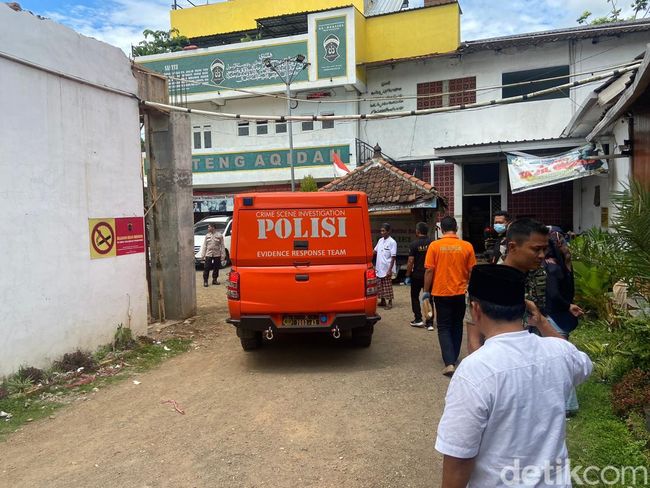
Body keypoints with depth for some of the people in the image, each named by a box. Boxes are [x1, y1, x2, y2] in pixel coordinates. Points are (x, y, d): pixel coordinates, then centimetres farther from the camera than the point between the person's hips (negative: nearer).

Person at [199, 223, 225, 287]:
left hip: (217, 255, -1)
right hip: (208, 254, 1)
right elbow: (204, 246, 9)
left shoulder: (219, 235, -1)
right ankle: (205, 281, 3)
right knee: (206, 268, -3)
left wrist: (223, 255, -6)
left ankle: (215, 280, 22)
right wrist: (202, 255, 4)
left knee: (216, 268, 8)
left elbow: (222, 246, -2)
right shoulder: (207, 235, 7)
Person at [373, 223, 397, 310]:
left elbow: (393, 257, -14)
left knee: (387, 286, 1)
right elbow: (375, 251, 22)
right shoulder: (380, 240, 10)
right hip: (379, 268, 7)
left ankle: (390, 302, 11)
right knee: (380, 286, 13)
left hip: (386, 269, -7)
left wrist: (390, 269, -18)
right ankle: (382, 301, 24)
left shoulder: (392, 242, -11)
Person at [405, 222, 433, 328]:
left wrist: (408, 276, -5)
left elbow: (410, 262, -13)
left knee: (415, 296, 13)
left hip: (417, 275, -3)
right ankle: (430, 322, 9)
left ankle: (418, 319, 9)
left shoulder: (414, 244, -11)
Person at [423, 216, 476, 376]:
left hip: (441, 293, -2)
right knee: (457, 326, 19)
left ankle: (449, 362, -8)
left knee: (444, 328, 5)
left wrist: (426, 291, 2)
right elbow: (472, 271, 2)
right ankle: (454, 357, 30)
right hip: (460, 292, 2)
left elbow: (429, 270, -9)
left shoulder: (434, 246, -9)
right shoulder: (467, 246, -4)